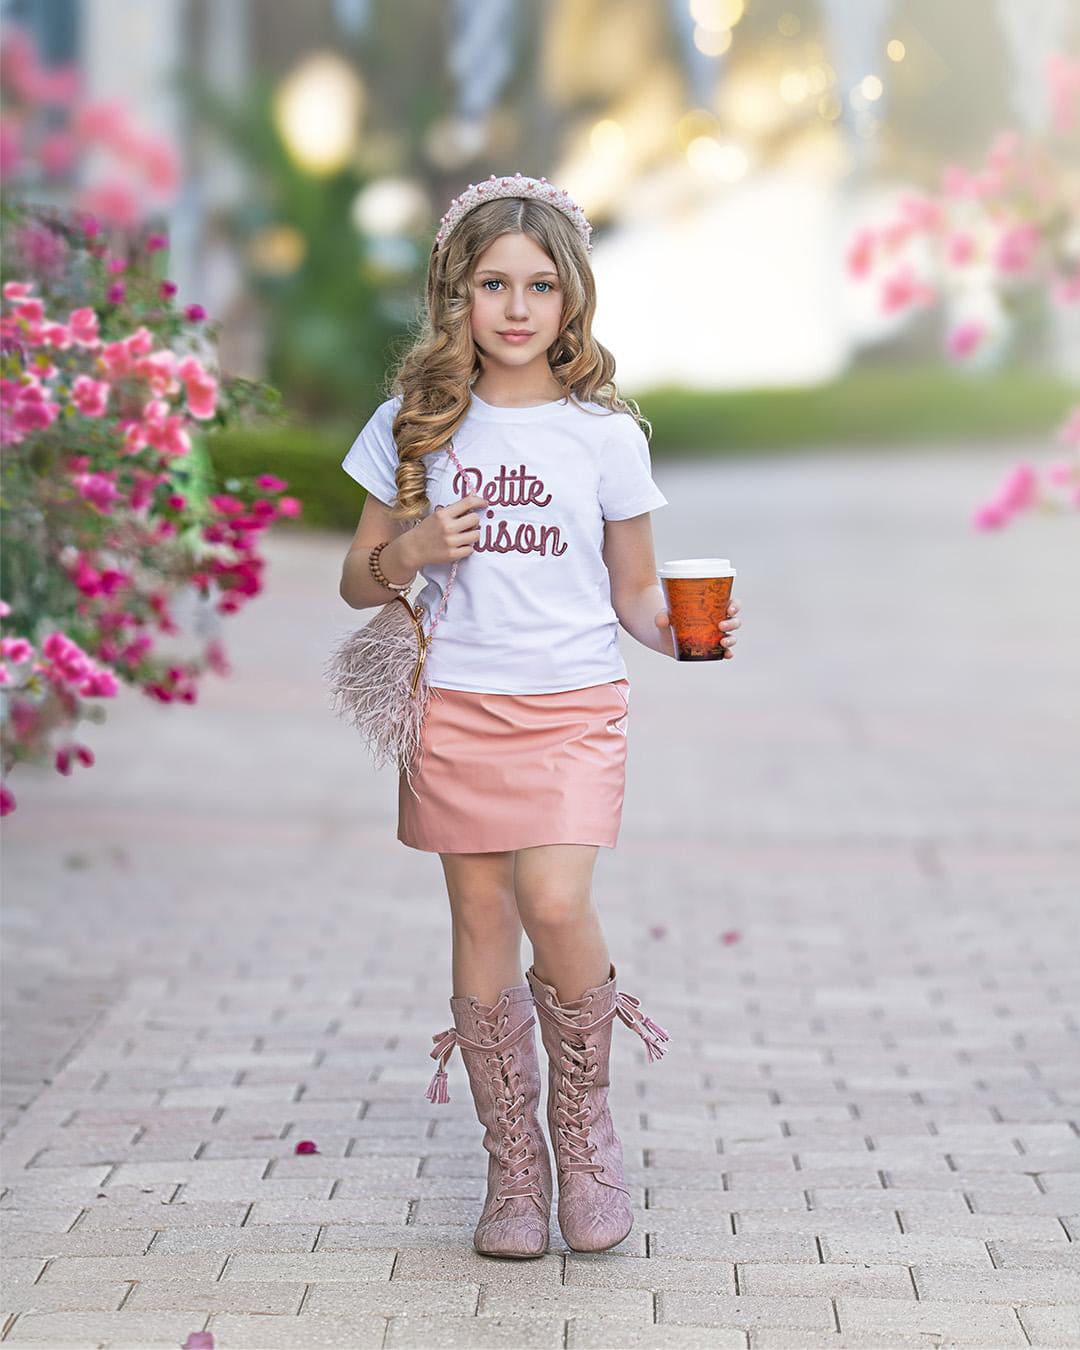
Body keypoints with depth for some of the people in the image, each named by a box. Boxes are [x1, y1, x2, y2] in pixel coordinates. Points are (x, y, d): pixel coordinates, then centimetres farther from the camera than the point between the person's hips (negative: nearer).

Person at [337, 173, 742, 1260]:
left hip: (573, 704, -2)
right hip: (454, 707, 2)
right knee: (482, 919, 3)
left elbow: (634, 592, 7)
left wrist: (679, 628, -14)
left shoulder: (604, 435, 2)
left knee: (556, 904, -19)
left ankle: (583, 1118, 6)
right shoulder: (412, 426, 5)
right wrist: (412, 549, -10)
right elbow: (357, 580, 10)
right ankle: (512, 1167, 15)